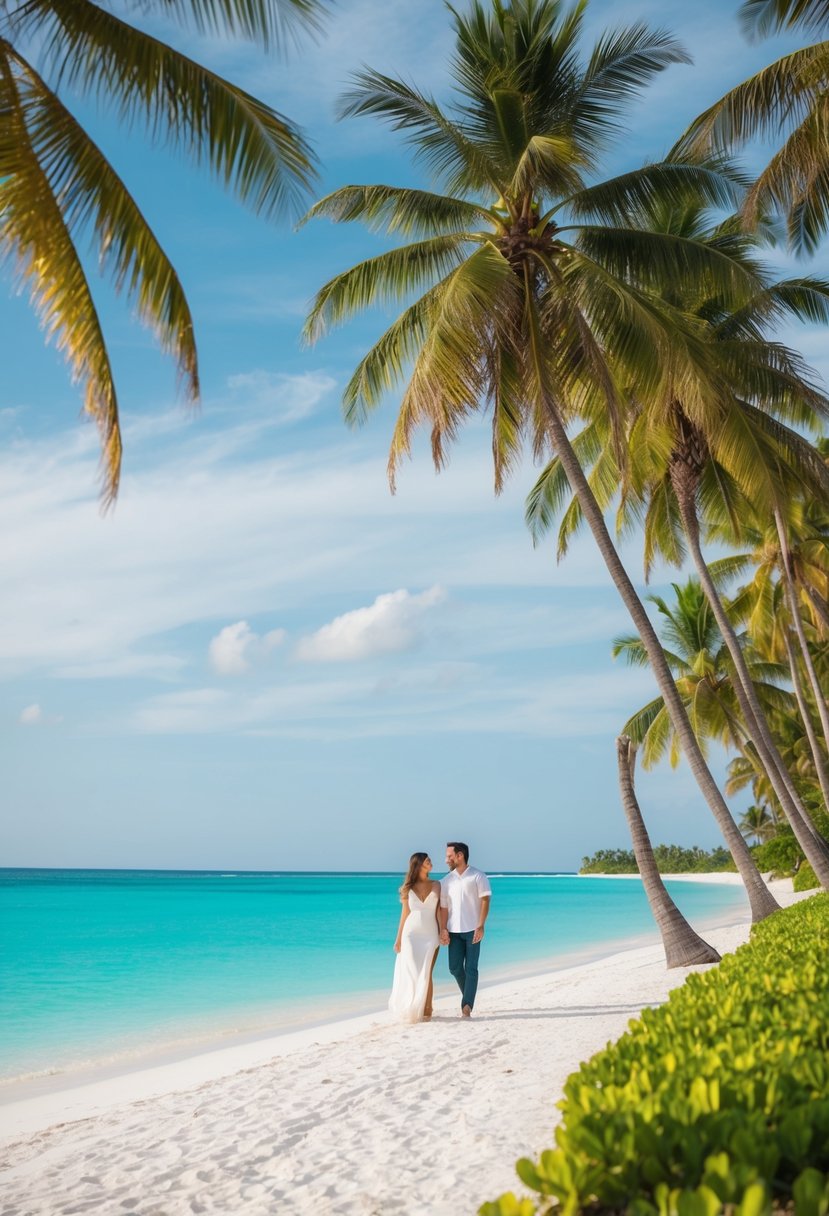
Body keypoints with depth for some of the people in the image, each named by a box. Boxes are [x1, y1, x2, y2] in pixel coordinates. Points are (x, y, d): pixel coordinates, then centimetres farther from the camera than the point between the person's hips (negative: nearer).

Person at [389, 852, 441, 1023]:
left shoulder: (436, 886, 5)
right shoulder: (408, 888, 4)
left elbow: (440, 911, 6)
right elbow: (404, 913, 7)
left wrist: (442, 933, -1)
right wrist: (398, 938, 5)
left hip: (430, 935, 0)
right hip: (411, 934, 0)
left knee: (426, 973, -4)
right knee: (412, 973, -6)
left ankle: (426, 1009, 4)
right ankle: (408, 1009, 8)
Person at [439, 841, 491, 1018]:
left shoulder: (478, 876, -2)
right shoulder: (446, 881, 10)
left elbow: (485, 900, -7)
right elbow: (443, 907, 7)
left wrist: (480, 926, -16)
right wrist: (443, 929, -4)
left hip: (472, 930, -4)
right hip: (454, 931, 4)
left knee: (471, 968, -4)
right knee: (455, 967, 4)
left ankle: (467, 1005, -3)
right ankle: (469, 997, 26)